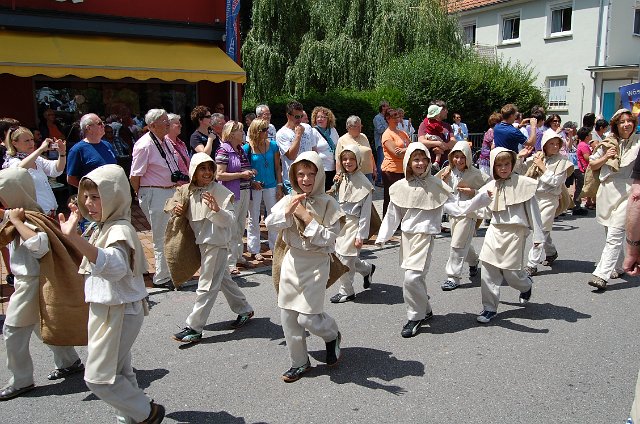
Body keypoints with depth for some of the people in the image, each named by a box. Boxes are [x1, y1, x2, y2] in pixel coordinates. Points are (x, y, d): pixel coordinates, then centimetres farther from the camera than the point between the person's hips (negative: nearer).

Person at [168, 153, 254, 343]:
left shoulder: (220, 191, -13)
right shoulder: (188, 191, 4)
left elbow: (230, 221, -16)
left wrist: (217, 210, -33)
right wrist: (177, 209, -3)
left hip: (217, 243, -7)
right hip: (201, 242, 7)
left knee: (207, 286, -3)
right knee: (223, 279, 19)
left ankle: (194, 328, 3)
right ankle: (244, 310, 36)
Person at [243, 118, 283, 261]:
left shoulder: (273, 145, -2)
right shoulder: (247, 148, -9)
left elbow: (277, 168, 3)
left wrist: (279, 186, 0)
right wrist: (251, 182, -15)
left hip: (270, 186, 3)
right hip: (254, 187, -2)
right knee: (253, 219, 7)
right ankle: (254, 250, 18)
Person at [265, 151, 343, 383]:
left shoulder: (327, 203, -10)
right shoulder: (289, 199, 2)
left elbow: (328, 238, -15)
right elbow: (270, 223, -8)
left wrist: (308, 218, -20)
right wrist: (287, 211, -23)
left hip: (315, 263, -5)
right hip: (292, 260, 5)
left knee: (307, 317, -6)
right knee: (288, 316, 8)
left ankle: (332, 336, 28)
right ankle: (299, 362, 26)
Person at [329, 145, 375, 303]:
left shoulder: (363, 183, -13)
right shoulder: (343, 179, 7)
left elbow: (366, 212, -14)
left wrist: (361, 235, -16)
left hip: (354, 224, -7)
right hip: (341, 223, 7)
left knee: (346, 258, -3)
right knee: (341, 256, 11)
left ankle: (346, 291, 15)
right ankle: (367, 268, 37)